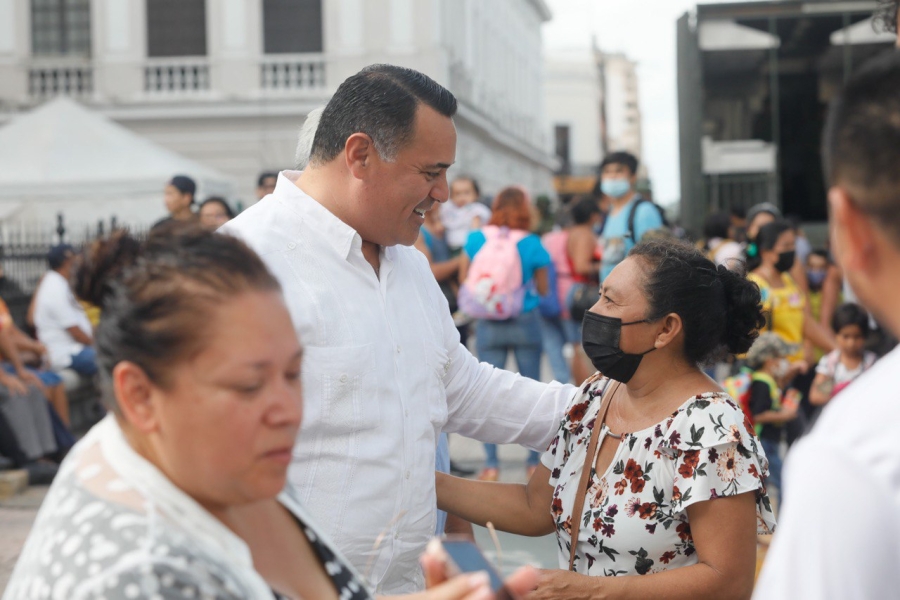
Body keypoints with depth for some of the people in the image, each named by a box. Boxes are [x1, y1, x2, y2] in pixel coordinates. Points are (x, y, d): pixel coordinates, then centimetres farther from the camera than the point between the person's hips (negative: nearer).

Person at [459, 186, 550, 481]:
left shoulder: (476, 240, -4)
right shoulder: (532, 244, -8)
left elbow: (464, 280, 5)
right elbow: (543, 289, 0)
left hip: (488, 325, 1)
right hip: (526, 323, -1)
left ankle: (491, 463, 0)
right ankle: (535, 460, 15)